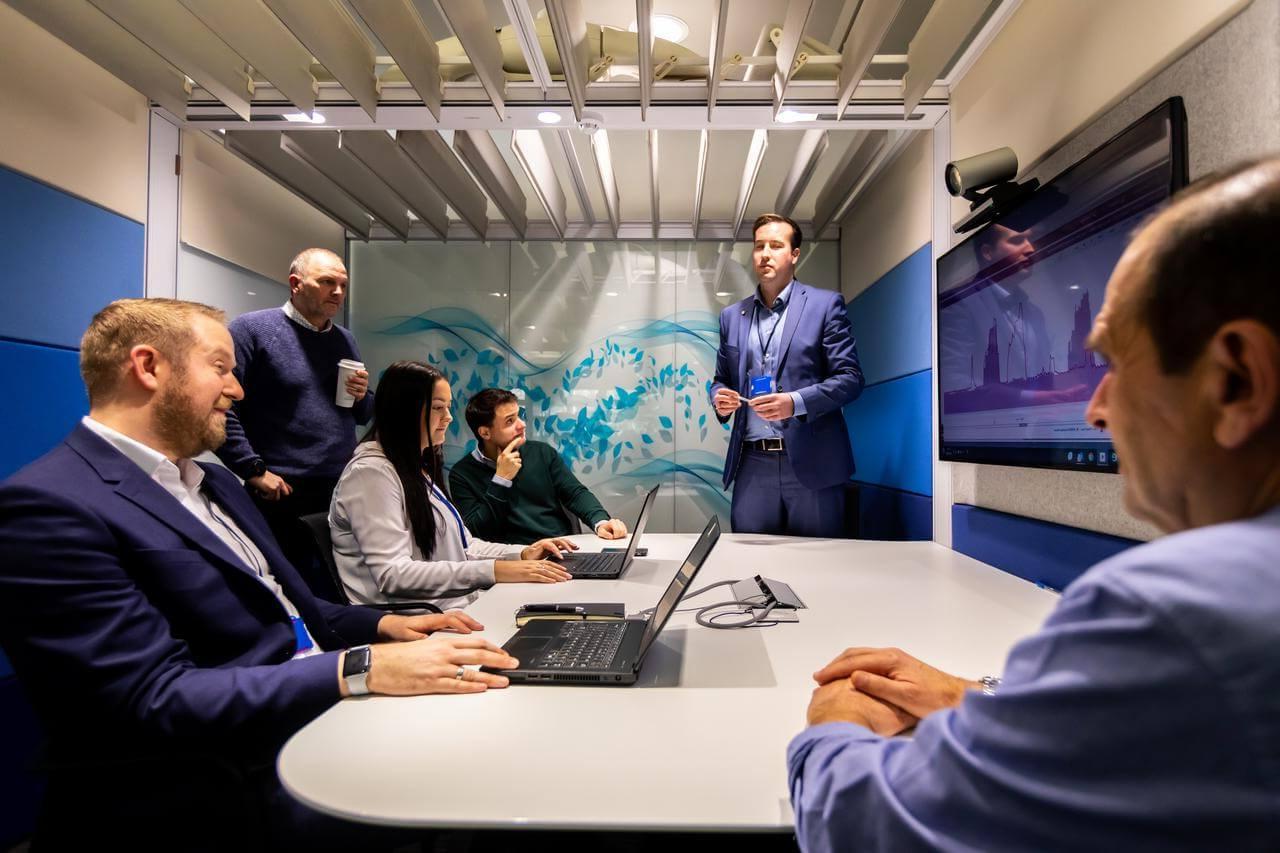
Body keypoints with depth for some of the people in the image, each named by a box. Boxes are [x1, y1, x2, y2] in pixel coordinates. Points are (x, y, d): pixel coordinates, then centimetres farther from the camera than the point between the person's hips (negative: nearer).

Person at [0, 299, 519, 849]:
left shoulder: (214, 482, 15)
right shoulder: (50, 505, -14)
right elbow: (154, 700, -23)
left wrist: (380, 626, 1)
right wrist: (364, 668, -28)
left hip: (327, 717, 9)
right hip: (232, 790, -8)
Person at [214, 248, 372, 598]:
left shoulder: (345, 340, 15)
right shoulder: (252, 328, -4)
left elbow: (363, 416, 21)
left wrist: (362, 397, -1)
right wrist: (254, 471, -15)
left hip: (342, 495, 6)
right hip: (279, 498, -5)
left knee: (337, 593, 13)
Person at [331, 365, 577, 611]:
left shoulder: (419, 468, 18)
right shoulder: (371, 472, -11)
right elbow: (393, 574, -21)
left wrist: (521, 554, 1)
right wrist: (492, 571, -26)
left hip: (459, 607, 9)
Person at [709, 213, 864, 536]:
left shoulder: (825, 304, 1)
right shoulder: (732, 315, 13)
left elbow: (850, 377, -4)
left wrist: (796, 402, -20)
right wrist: (719, 397, -5)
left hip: (811, 462, -3)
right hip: (752, 464, 3)